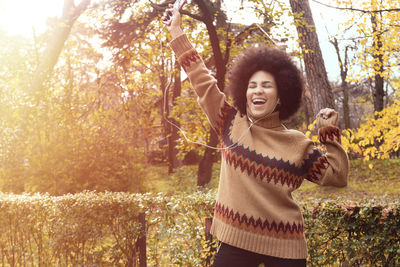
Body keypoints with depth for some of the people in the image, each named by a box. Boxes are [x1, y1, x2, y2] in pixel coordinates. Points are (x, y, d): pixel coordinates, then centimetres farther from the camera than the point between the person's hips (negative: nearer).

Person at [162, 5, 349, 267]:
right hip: (236, 240, 1)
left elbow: (337, 176, 4)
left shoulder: (298, 143, 2)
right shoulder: (232, 124, 3)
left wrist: (330, 134, -2)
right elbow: (202, 79, 6)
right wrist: (176, 30, 9)